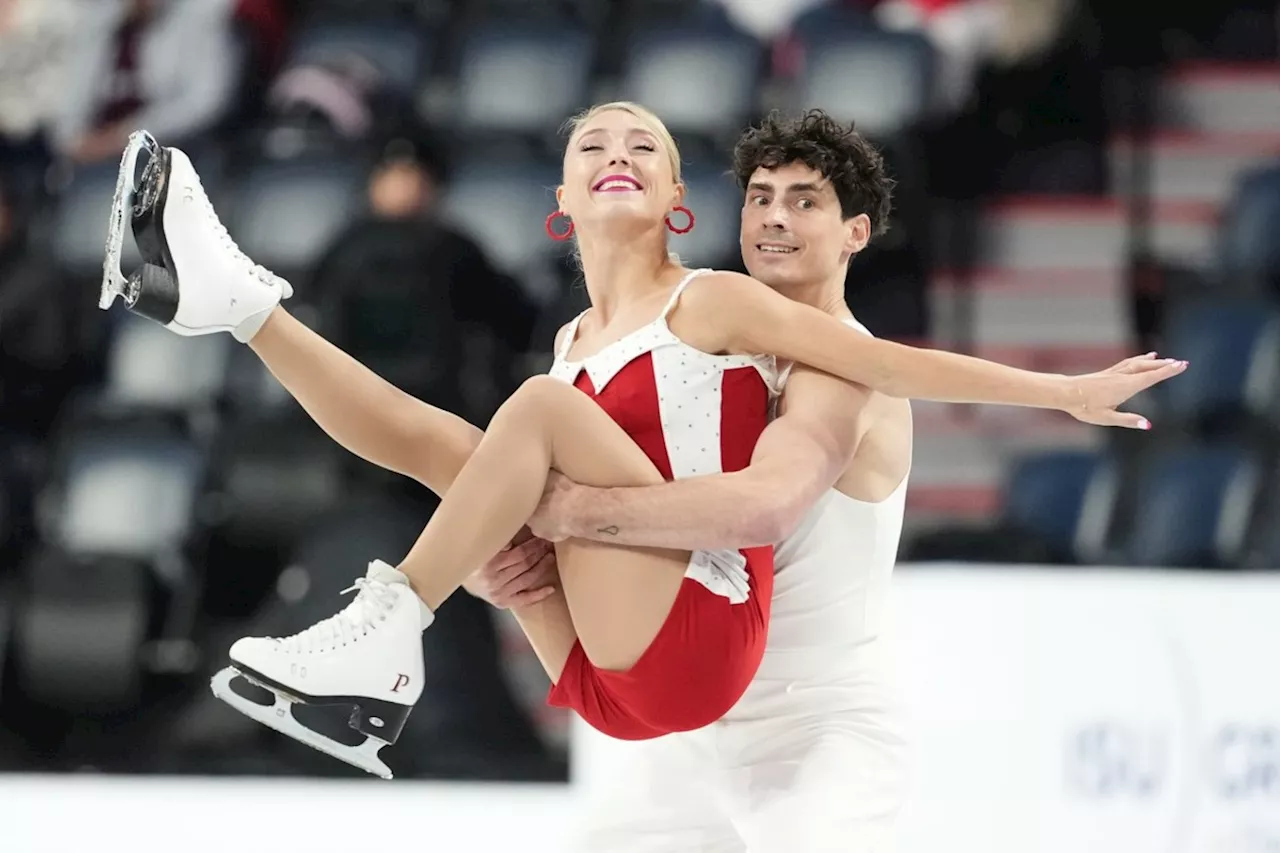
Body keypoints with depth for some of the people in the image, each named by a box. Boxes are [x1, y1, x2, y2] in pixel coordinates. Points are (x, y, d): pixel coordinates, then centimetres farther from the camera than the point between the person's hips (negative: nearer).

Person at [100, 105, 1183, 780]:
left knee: (543, 406, -18)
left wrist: (1069, 392, -3)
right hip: (608, 680, 6)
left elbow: (893, 363, 0)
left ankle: (383, 644, -24)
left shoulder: (716, 304, 2)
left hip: (695, 640, -6)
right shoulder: (573, 345, 21)